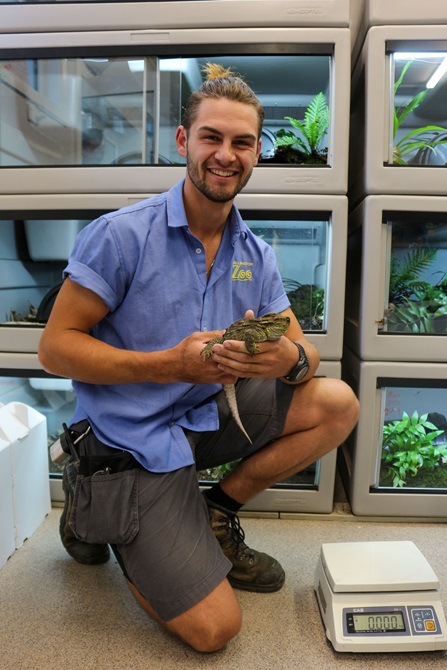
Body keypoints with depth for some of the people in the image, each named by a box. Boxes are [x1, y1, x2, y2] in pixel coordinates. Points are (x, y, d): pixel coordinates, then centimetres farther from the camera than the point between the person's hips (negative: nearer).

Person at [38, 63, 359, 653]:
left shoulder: (256, 255, 2)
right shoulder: (121, 235, -15)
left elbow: (303, 353, 1)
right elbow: (55, 347, -15)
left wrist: (291, 359, -25)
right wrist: (172, 365, -26)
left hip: (207, 416, 6)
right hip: (131, 442, -5)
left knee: (337, 403, -8)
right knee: (214, 629, -6)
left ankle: (217, 511, 7)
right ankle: (96, 510, 17)